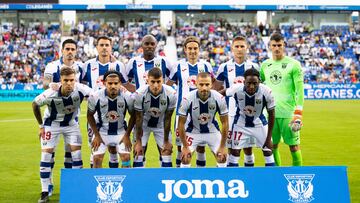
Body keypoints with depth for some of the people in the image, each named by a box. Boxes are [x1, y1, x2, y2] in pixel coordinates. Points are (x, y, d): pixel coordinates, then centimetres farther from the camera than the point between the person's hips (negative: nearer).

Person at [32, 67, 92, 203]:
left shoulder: (80, 89, -30)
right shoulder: (50, 94, -31)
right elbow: (35, 104, -11)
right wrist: (41, 126, -6)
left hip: (71, 123, 2)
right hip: (52, 124, -1)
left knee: (77, 153, -4)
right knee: (46, 155, -7)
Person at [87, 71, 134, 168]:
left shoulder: (127, 97, -21)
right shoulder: (95, 97, -22)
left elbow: (133, 116, -3)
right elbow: (90, 115, -3)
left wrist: (127, 135, -6)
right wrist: (96, 135, -6)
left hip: (120, 131, 0)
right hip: (102, 131, 0)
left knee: (126, 157, -9)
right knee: (97, 158, -8)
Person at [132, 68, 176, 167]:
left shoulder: (171, 94, -29)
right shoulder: (139, 94, -31)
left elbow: (167, 119, -16)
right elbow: (139, 118, -18)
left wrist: (166, 141, -9)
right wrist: (138, 141, -13)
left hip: (161, 124, 1)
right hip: (144, 124, -1)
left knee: (166, 151, -2)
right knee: (139, 152, -8)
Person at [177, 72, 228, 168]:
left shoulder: (219, 98, -25)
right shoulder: (187, 99, -28)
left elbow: (224, 122, -12)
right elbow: (181, 124, -16)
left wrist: (222, 146, -11)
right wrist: (185, 147, -14)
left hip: (212, 131, 1)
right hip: (193, 131, -1)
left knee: (222, 157, -6)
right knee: (185, 158, -12)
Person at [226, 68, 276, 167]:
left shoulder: (266, 92, -28)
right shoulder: (236, 89, -30)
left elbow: (271, 114, -14)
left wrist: (269, 137, -11)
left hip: (259, 123, 1)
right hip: (240, 123, 0)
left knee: (268, 150, 3)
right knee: (235, 151, -1)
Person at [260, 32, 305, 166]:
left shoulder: (293, 64, -3)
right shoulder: (265, 65, 11)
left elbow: (299, 90, -7)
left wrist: (298, 113, -14)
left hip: (288, 113, -4)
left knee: (294, 146, -1)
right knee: (272, 146, 8)